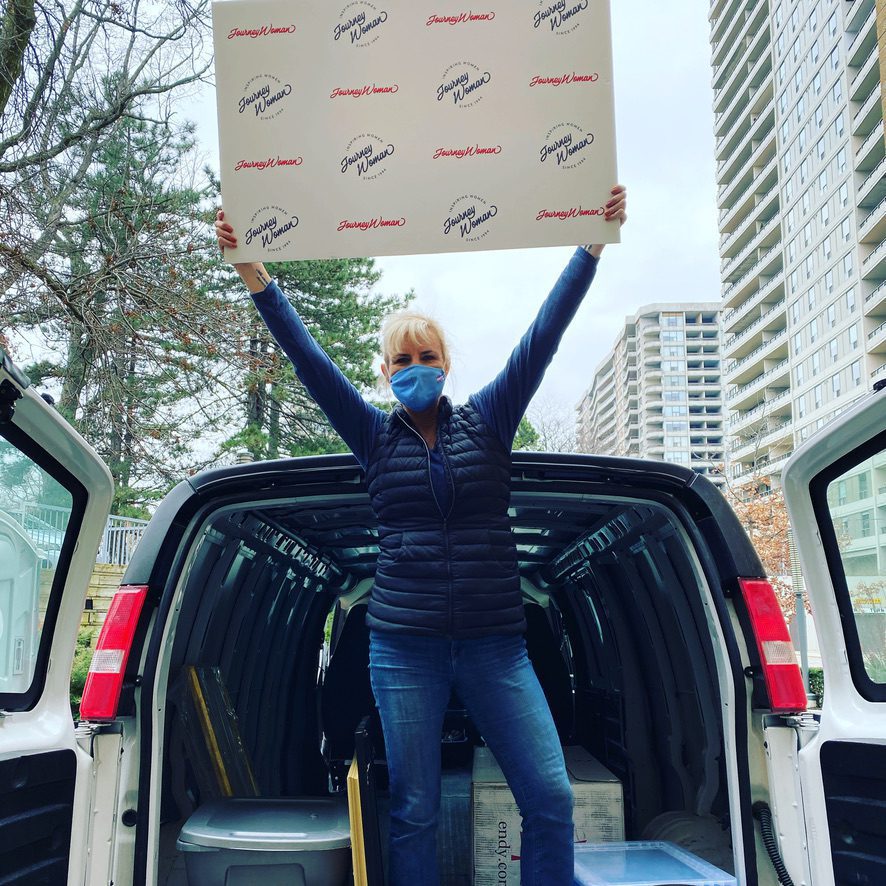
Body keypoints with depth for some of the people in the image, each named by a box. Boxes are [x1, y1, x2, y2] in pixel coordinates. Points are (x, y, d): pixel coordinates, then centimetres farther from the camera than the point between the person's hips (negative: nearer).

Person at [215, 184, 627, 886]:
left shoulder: (487, 421, 6)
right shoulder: (376, 436, 6)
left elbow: (543, 338, -1)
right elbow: (308, 358, 0)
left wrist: (592, 247, -5)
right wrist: (254, 276, -6)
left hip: (496, 644, 0)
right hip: (405, 647, 0)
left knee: (551, 797, -4)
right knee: (413, 811, 7)